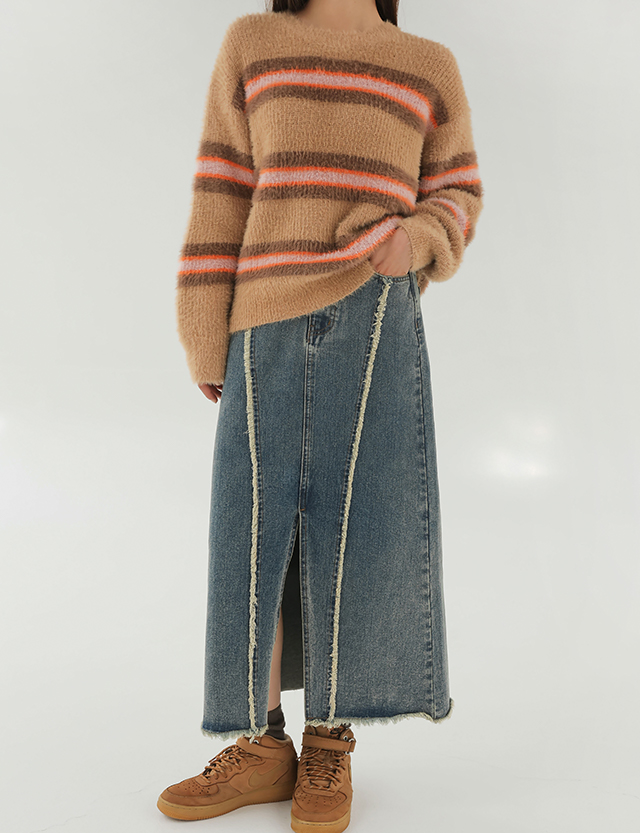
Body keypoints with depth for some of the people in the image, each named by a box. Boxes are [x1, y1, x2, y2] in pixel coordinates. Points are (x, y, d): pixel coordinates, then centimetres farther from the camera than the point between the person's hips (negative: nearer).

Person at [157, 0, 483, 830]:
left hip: (376, 313, -1)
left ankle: (329, 746, 12)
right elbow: (221, 201, 7)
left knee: (356, 524, -2)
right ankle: (263, 745, 14)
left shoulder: (431, 67, 13)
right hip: (269, 327, 1)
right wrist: (206, 343, 2)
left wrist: (419, 240, -10)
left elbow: (457, 197, 15)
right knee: (256, 527, 1)